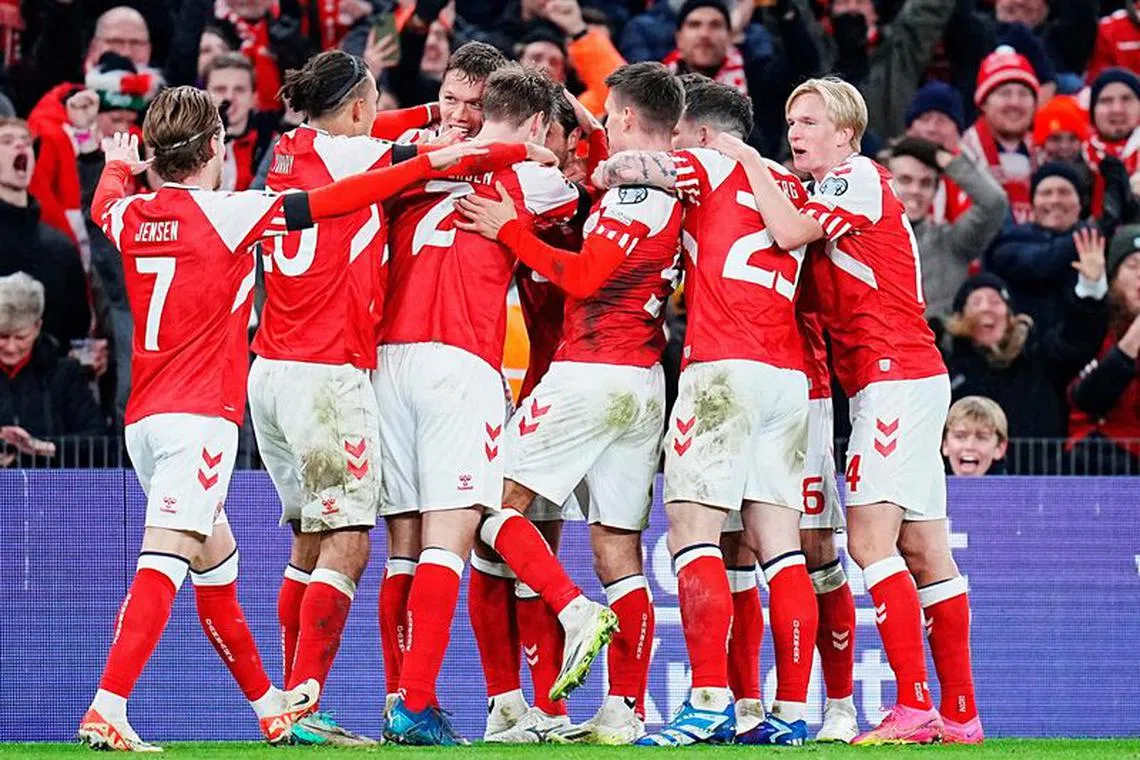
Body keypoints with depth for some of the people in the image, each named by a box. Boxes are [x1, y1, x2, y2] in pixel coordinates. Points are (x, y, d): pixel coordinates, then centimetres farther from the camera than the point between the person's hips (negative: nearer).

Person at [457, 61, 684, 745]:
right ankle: (624, 711, 3)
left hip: (589, 373, -8)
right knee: (619, 550, 6)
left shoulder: (637, 187, -11)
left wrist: (508, 229, -7)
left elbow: (583, 277, -14)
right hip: (645, 381, 8)